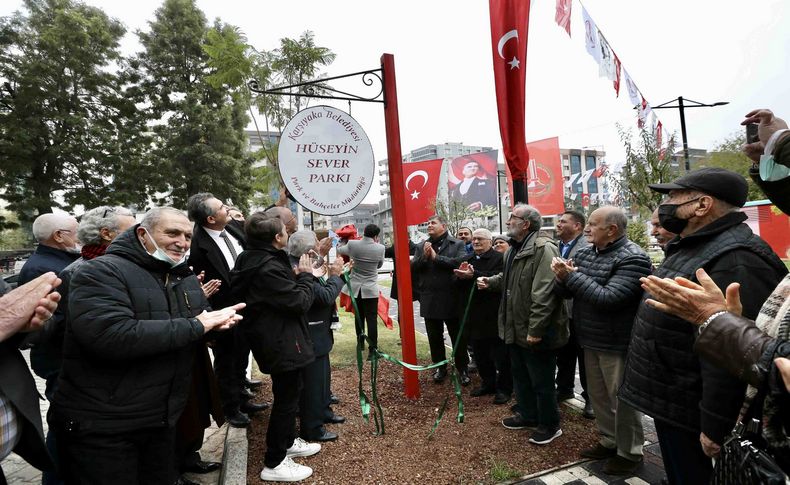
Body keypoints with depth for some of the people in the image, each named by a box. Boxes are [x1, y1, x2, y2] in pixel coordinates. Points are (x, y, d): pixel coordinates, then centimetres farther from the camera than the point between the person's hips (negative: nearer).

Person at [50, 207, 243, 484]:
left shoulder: (186, 278, 8)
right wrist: (195, 326, -26)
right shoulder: (101, 272, -16)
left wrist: (217, 322, -10)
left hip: (161, 420, 7)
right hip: (99, 426, -7)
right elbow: (110, 336, -32)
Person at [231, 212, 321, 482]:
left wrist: (295, 276, 1)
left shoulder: (254, 260, 5)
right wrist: (305, 275, -9)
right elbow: (301, 302, -23)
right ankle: (274, 464, 17)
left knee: (288, 395, 24)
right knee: (286, 398, 3)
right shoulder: (268, 268, -27)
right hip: (283, 345, -10)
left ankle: (288, 442, 42)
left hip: (276, 341, 10)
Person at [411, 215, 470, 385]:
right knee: (435, 337, 15)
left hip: (451, 299, -3)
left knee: (458, 337, 8)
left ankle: (463, 368, 24)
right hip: (429, 300, 4)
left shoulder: (457, 245, -2)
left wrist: (436, 257, -17)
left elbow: (461, 262, -19)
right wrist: (424, 256, -16)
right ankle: (440, 367, 32)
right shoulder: (421, 247, 10)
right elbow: (412, 269, 1)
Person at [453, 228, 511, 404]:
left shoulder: (499, 258, -9)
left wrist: (474, 275, -29)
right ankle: (488, 383, 31)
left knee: (500, 355, 3)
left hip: (494, 315, -7)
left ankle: (504, 388, 16)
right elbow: (459, 286, 10)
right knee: (481, 354, 16)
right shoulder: (469, 260, 15)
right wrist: (461, 276, -12)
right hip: (475, 315, 7)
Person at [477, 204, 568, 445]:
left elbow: (544, 293, -27)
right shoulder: (514, 249, 12)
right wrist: (490, 281, 6)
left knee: (541, 381, 7)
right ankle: (527, 414, 41)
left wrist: (535, 330, -27)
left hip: (536, 333, -9)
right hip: (516, 328, 10)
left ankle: (549, 425, 26)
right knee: (520, 376, 23)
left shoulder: (543, 249, -21)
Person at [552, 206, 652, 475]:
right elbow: (566, 291, 8)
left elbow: (609, 298, -27)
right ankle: (609, 441, 39)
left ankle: (629, 453, 27)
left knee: (622, 400, 8)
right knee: (598, 396, 20)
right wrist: (562, 277, -15)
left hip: (617, 344, -7)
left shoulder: (632, 258, -19)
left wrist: (572, 275, -22)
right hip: (591, 341, 8)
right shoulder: (584, 253, 5)